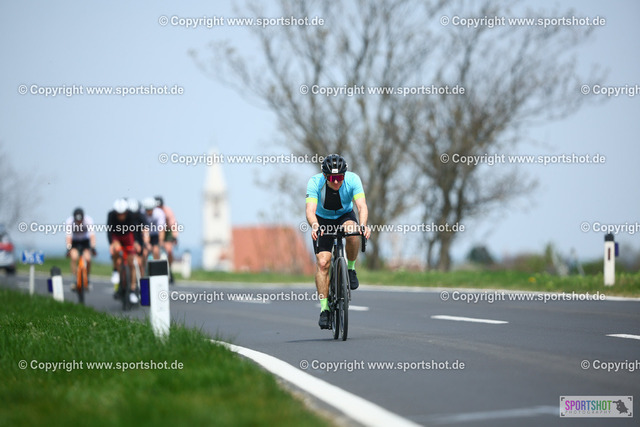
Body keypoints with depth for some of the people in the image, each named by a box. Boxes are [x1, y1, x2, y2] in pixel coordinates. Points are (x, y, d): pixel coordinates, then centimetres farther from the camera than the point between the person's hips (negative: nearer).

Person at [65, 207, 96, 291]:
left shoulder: (88, 220, -26)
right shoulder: (69, 221, -27)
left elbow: (92, 235, -32)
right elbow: (68, 236, -32)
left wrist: (93, 247, -45)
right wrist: (68, 249, -45)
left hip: (85, 241, 0)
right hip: (74, 241, 0)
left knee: (87, 259, -21)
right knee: (74, 257, -27)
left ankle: (87, 279, 2)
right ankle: (75, 280, -17)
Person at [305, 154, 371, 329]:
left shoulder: (352, 180, -27)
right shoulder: (315, 183, -28)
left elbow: (362, 206, -37)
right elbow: (310, 210, -39)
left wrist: (362, 225, -56)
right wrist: (315, 227, -59)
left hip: (345, 216, 0)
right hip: (323, 220, 0)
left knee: (352, 231, -36)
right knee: (323, 262, -16)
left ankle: (350, 268, -11)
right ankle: (324, 309, -8)